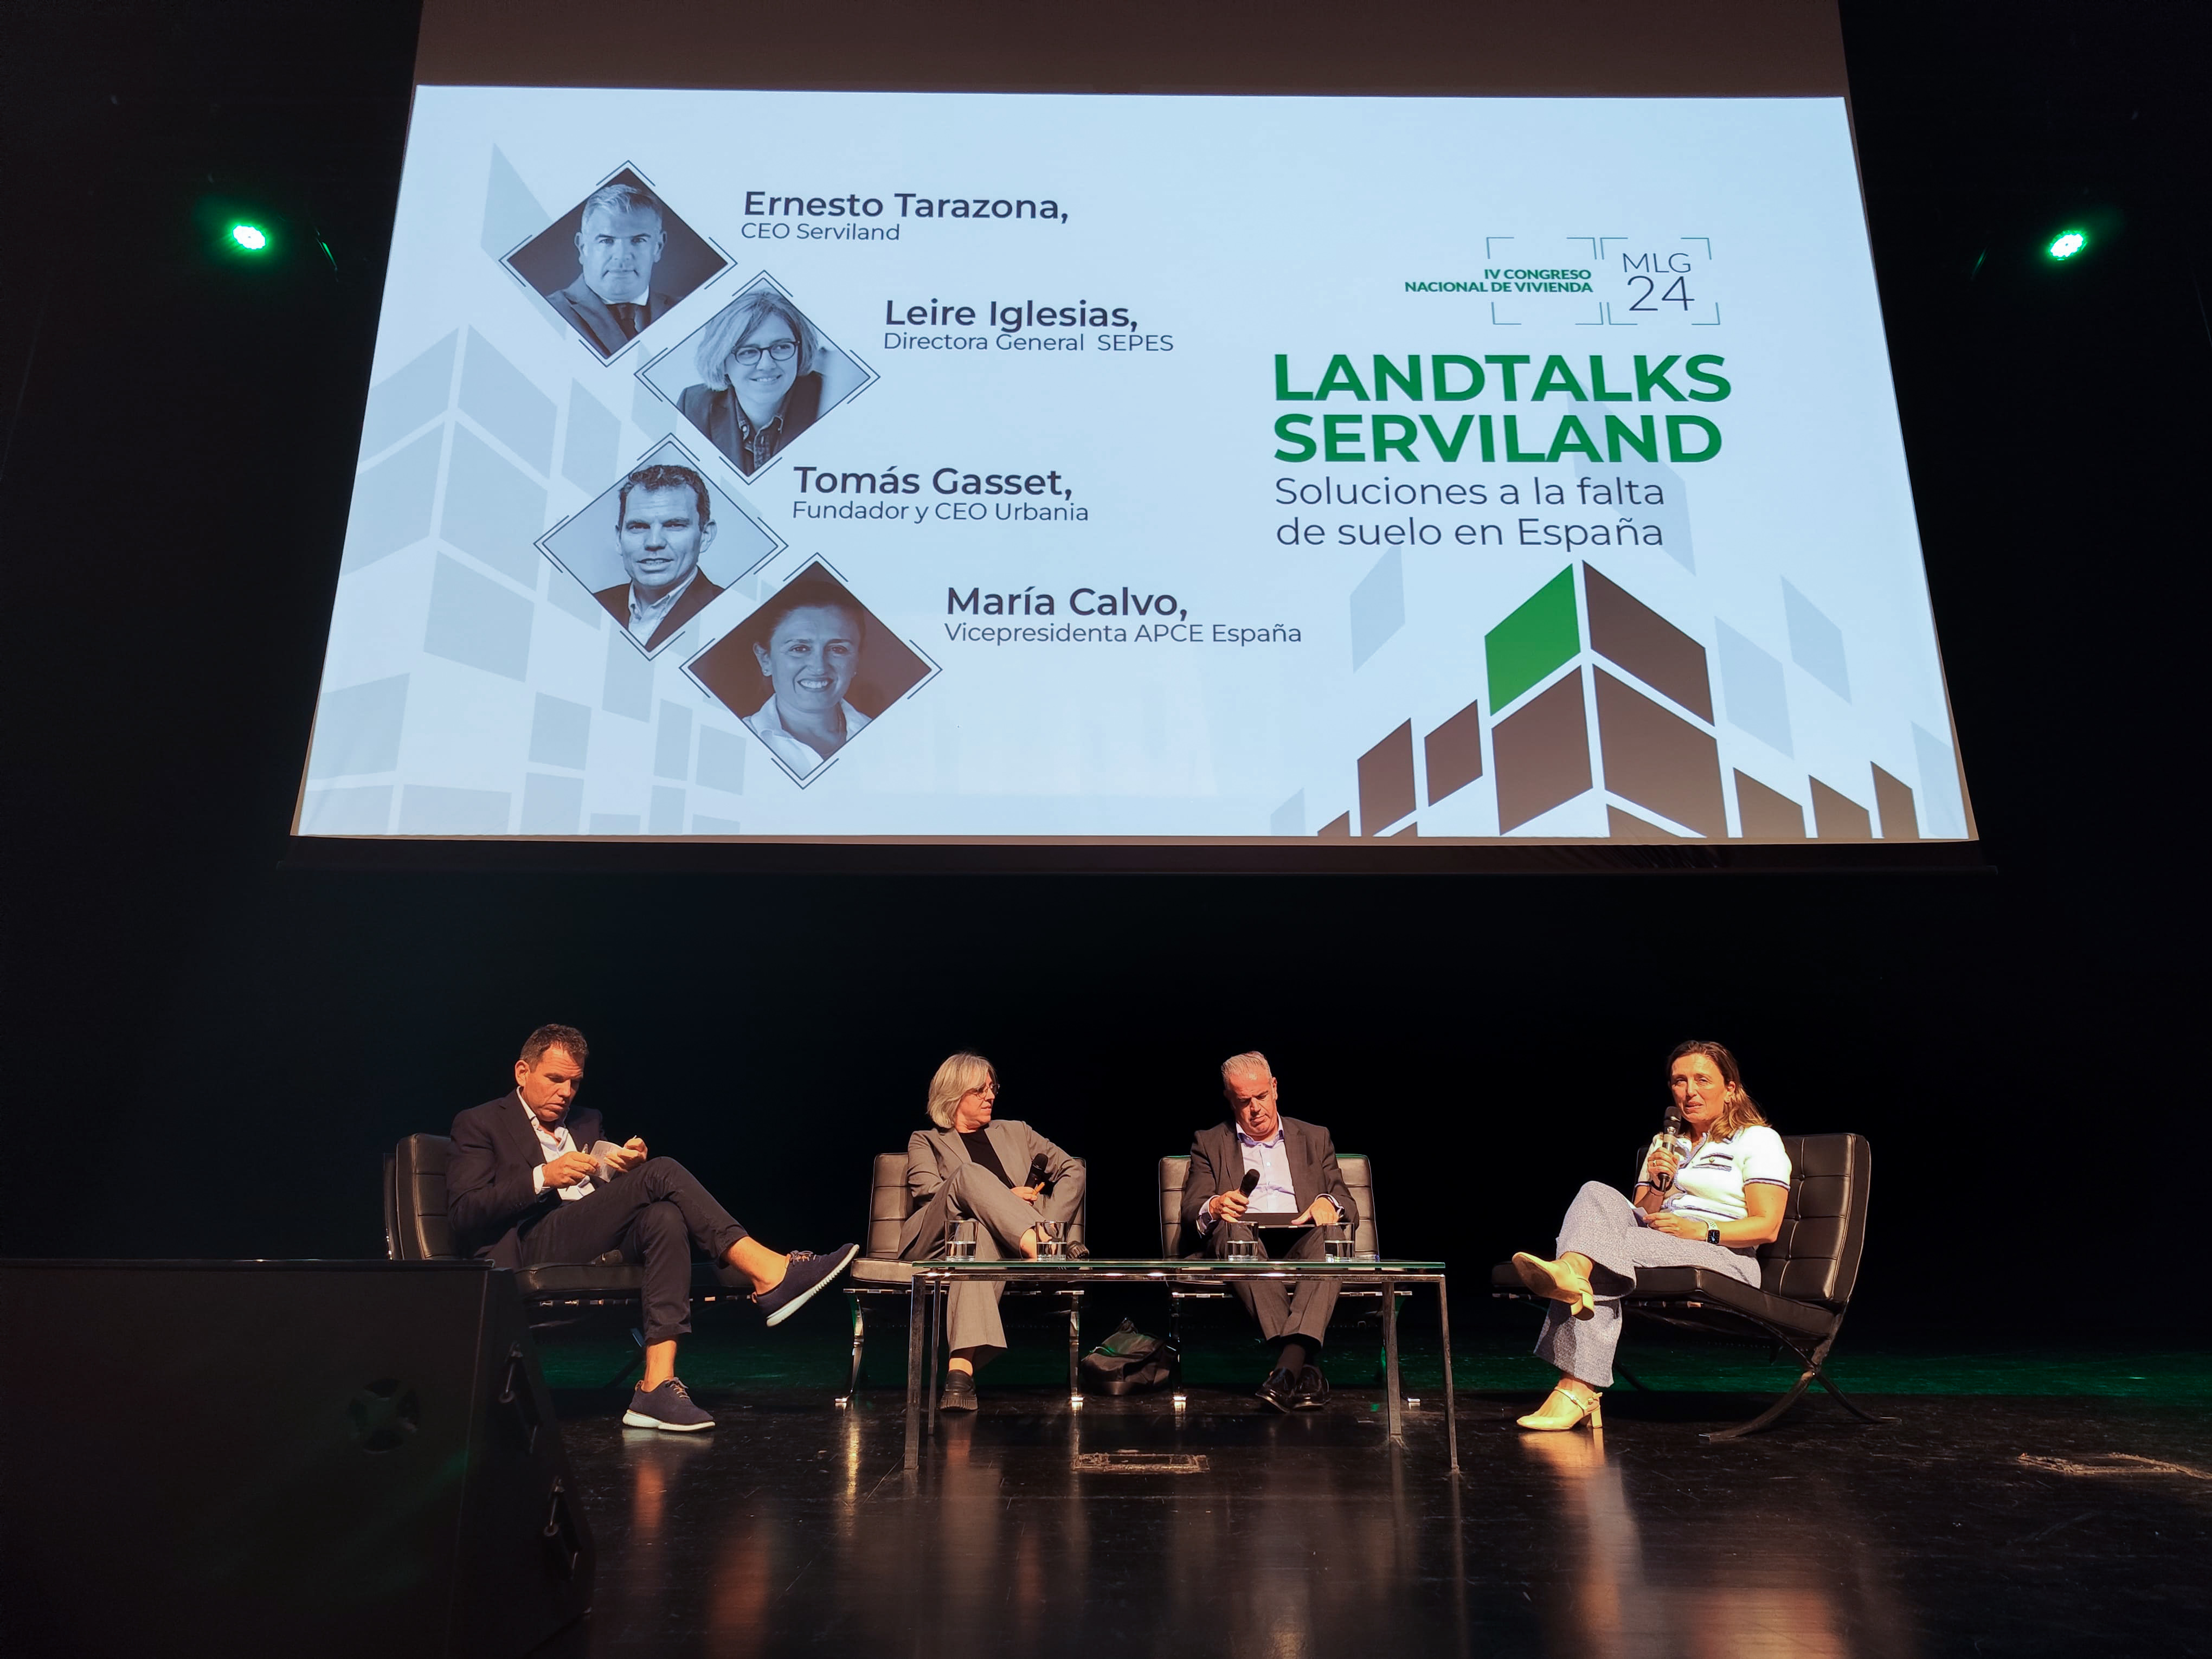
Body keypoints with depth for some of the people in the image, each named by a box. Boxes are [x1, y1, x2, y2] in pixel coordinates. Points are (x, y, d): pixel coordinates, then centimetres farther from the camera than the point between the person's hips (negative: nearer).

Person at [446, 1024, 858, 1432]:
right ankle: (768, 1276, -32)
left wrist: (628, 1167, -4)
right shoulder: (480, 1124, 10)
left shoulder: (585, 1122, 27)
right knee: (661, 1173, -25)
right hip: (531, 1250, -6)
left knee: (664, 1217, -31)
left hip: (598, 1241, 6)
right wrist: (543, 1177, -17)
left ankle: (658, 1386, -37)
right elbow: (463, 1213, -4)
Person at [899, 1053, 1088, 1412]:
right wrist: (1000, 1197, -6)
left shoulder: (1015, 1132, 30)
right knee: (970, 1172, -32)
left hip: (1002, 1242, 1)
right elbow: (925, 1190, 2)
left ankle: (961, 1367, -56)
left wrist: (1046, 1225, 0)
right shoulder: (925, 1141, 24)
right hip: (935, 1242, -1)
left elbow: (1072, 1170, 19)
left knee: (981, 1235, -40)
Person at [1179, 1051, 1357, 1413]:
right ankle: (1304, 1367, -46)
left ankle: (1287, 1367, -51)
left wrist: (1329, 1203, -10)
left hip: (1302, 1250, 1)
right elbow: (1191, 1215, 9)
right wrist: (1214, 1207, -17)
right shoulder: (1210, 1143, 20)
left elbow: (1348, 1209, 16)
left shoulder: (1315, 1139, 23)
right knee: (1232, 1229, -36)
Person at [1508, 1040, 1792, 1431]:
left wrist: (1703, 1230, -17)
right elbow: (1642, 1216, 18)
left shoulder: (1759, 1140, 9)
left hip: (1725, 1259, -5)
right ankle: (1571, 1274, -51)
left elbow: (1767, 1226, -3)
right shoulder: (1664, 1145, 27)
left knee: (1608, 1247, -32)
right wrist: (1659, 1185, -2)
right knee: (1598, 1195, -26)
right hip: (1656, 1248, 5)